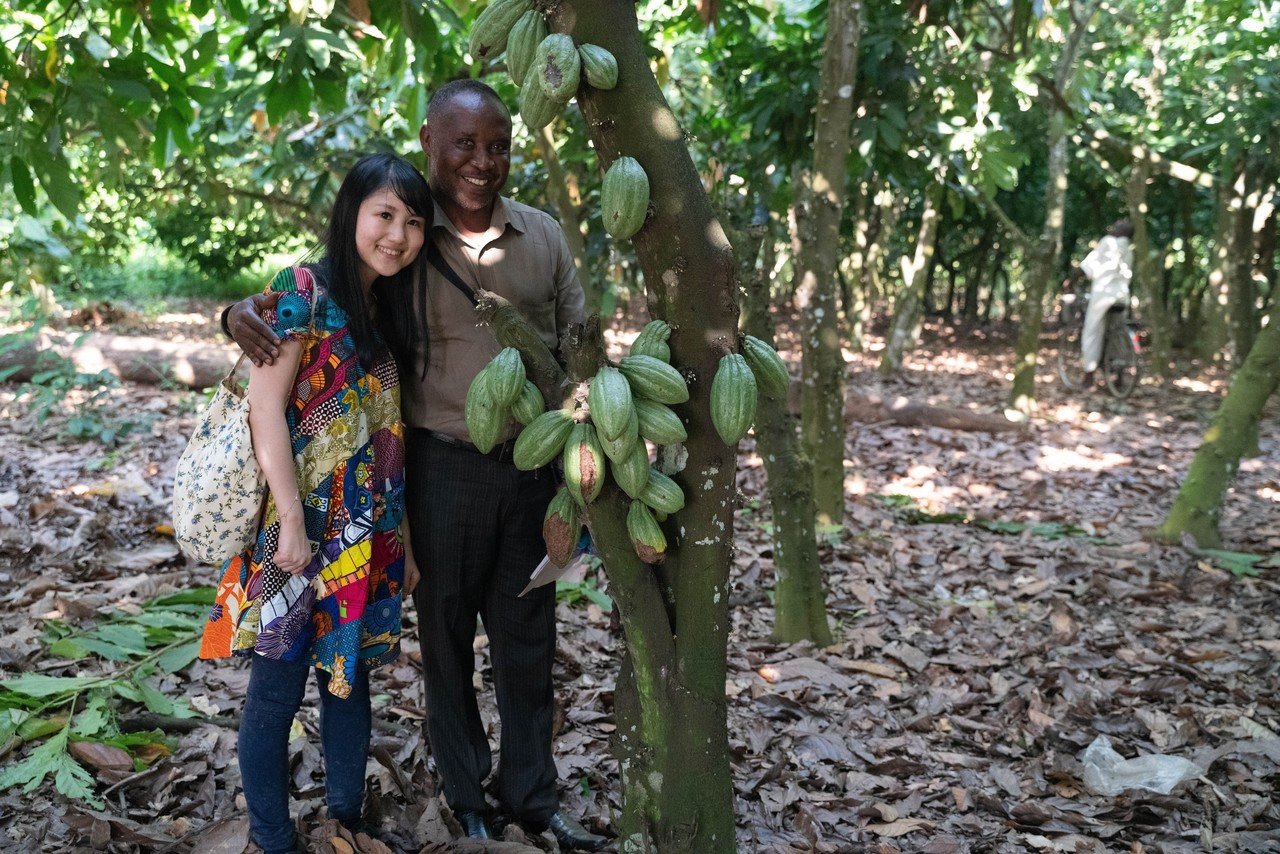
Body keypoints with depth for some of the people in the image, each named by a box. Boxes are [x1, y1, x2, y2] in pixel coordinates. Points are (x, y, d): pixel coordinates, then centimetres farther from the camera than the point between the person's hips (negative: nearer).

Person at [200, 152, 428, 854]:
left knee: (350, 676, 17)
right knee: (277, 691, 5)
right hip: (305, 530, -7)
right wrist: (292, 525, -17)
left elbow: (388, 430, 12)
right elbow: (266, 409, -15)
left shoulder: (388, 311, 11)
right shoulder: (304, 291, -10)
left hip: (370, 536, 7)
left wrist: (403, 533, 11)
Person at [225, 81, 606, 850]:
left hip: (532, 464, 3)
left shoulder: (544, 236, 4)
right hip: (443, 466, -2)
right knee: (447, 637, 12)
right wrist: (244, 313, -19)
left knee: (528, 641, 13)